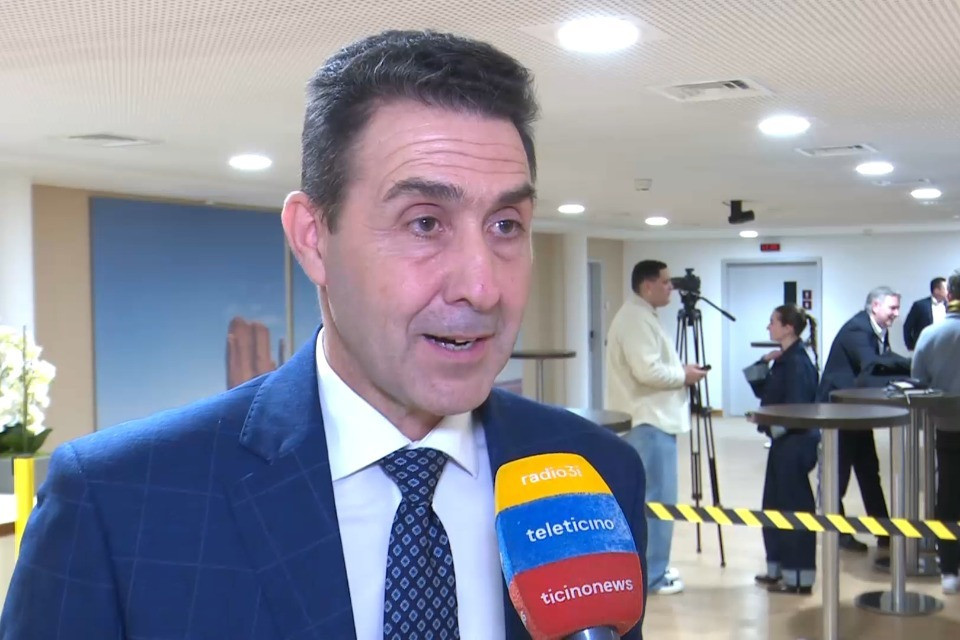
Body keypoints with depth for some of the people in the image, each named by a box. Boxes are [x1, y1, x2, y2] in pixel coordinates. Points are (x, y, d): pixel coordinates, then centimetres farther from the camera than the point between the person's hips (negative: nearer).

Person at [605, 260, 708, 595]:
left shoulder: (639, 316, 18)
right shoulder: (637, 319, -16)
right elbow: (647, 371, -24)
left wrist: (678, 370, 11)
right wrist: (683, 375, -11)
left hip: (647, 419, 11)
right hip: (648, 422, -11)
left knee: (643, 497, 15)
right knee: (655, 499, -6)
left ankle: (648, 568, 23)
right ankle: (651, 575, -1)